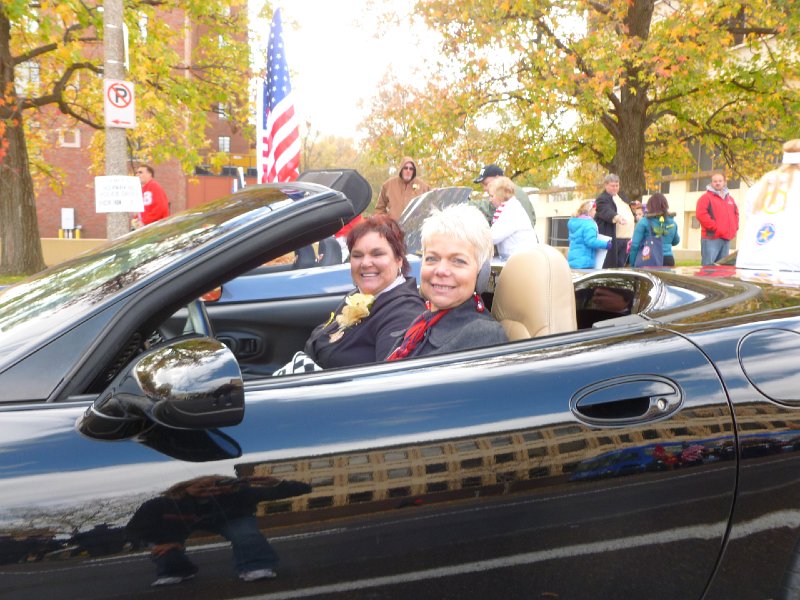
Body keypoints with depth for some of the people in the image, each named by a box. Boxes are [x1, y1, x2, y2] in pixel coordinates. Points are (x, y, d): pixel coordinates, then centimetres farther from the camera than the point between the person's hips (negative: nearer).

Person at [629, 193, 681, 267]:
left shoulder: (644, 222, -5)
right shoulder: (672, 222, 9)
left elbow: (635, 245, -8)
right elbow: (676, 241, 25)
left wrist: (633, 264, -3)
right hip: (668, 260, 4)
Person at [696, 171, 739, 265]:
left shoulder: (730, 199, 21)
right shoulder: (706, 197, -2)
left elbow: (736, 214, 27)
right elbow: (701, 214, -14)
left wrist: (734, 229, 10)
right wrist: (715, 227, -16)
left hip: (726, 239, 7)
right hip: (711, 238, -7)